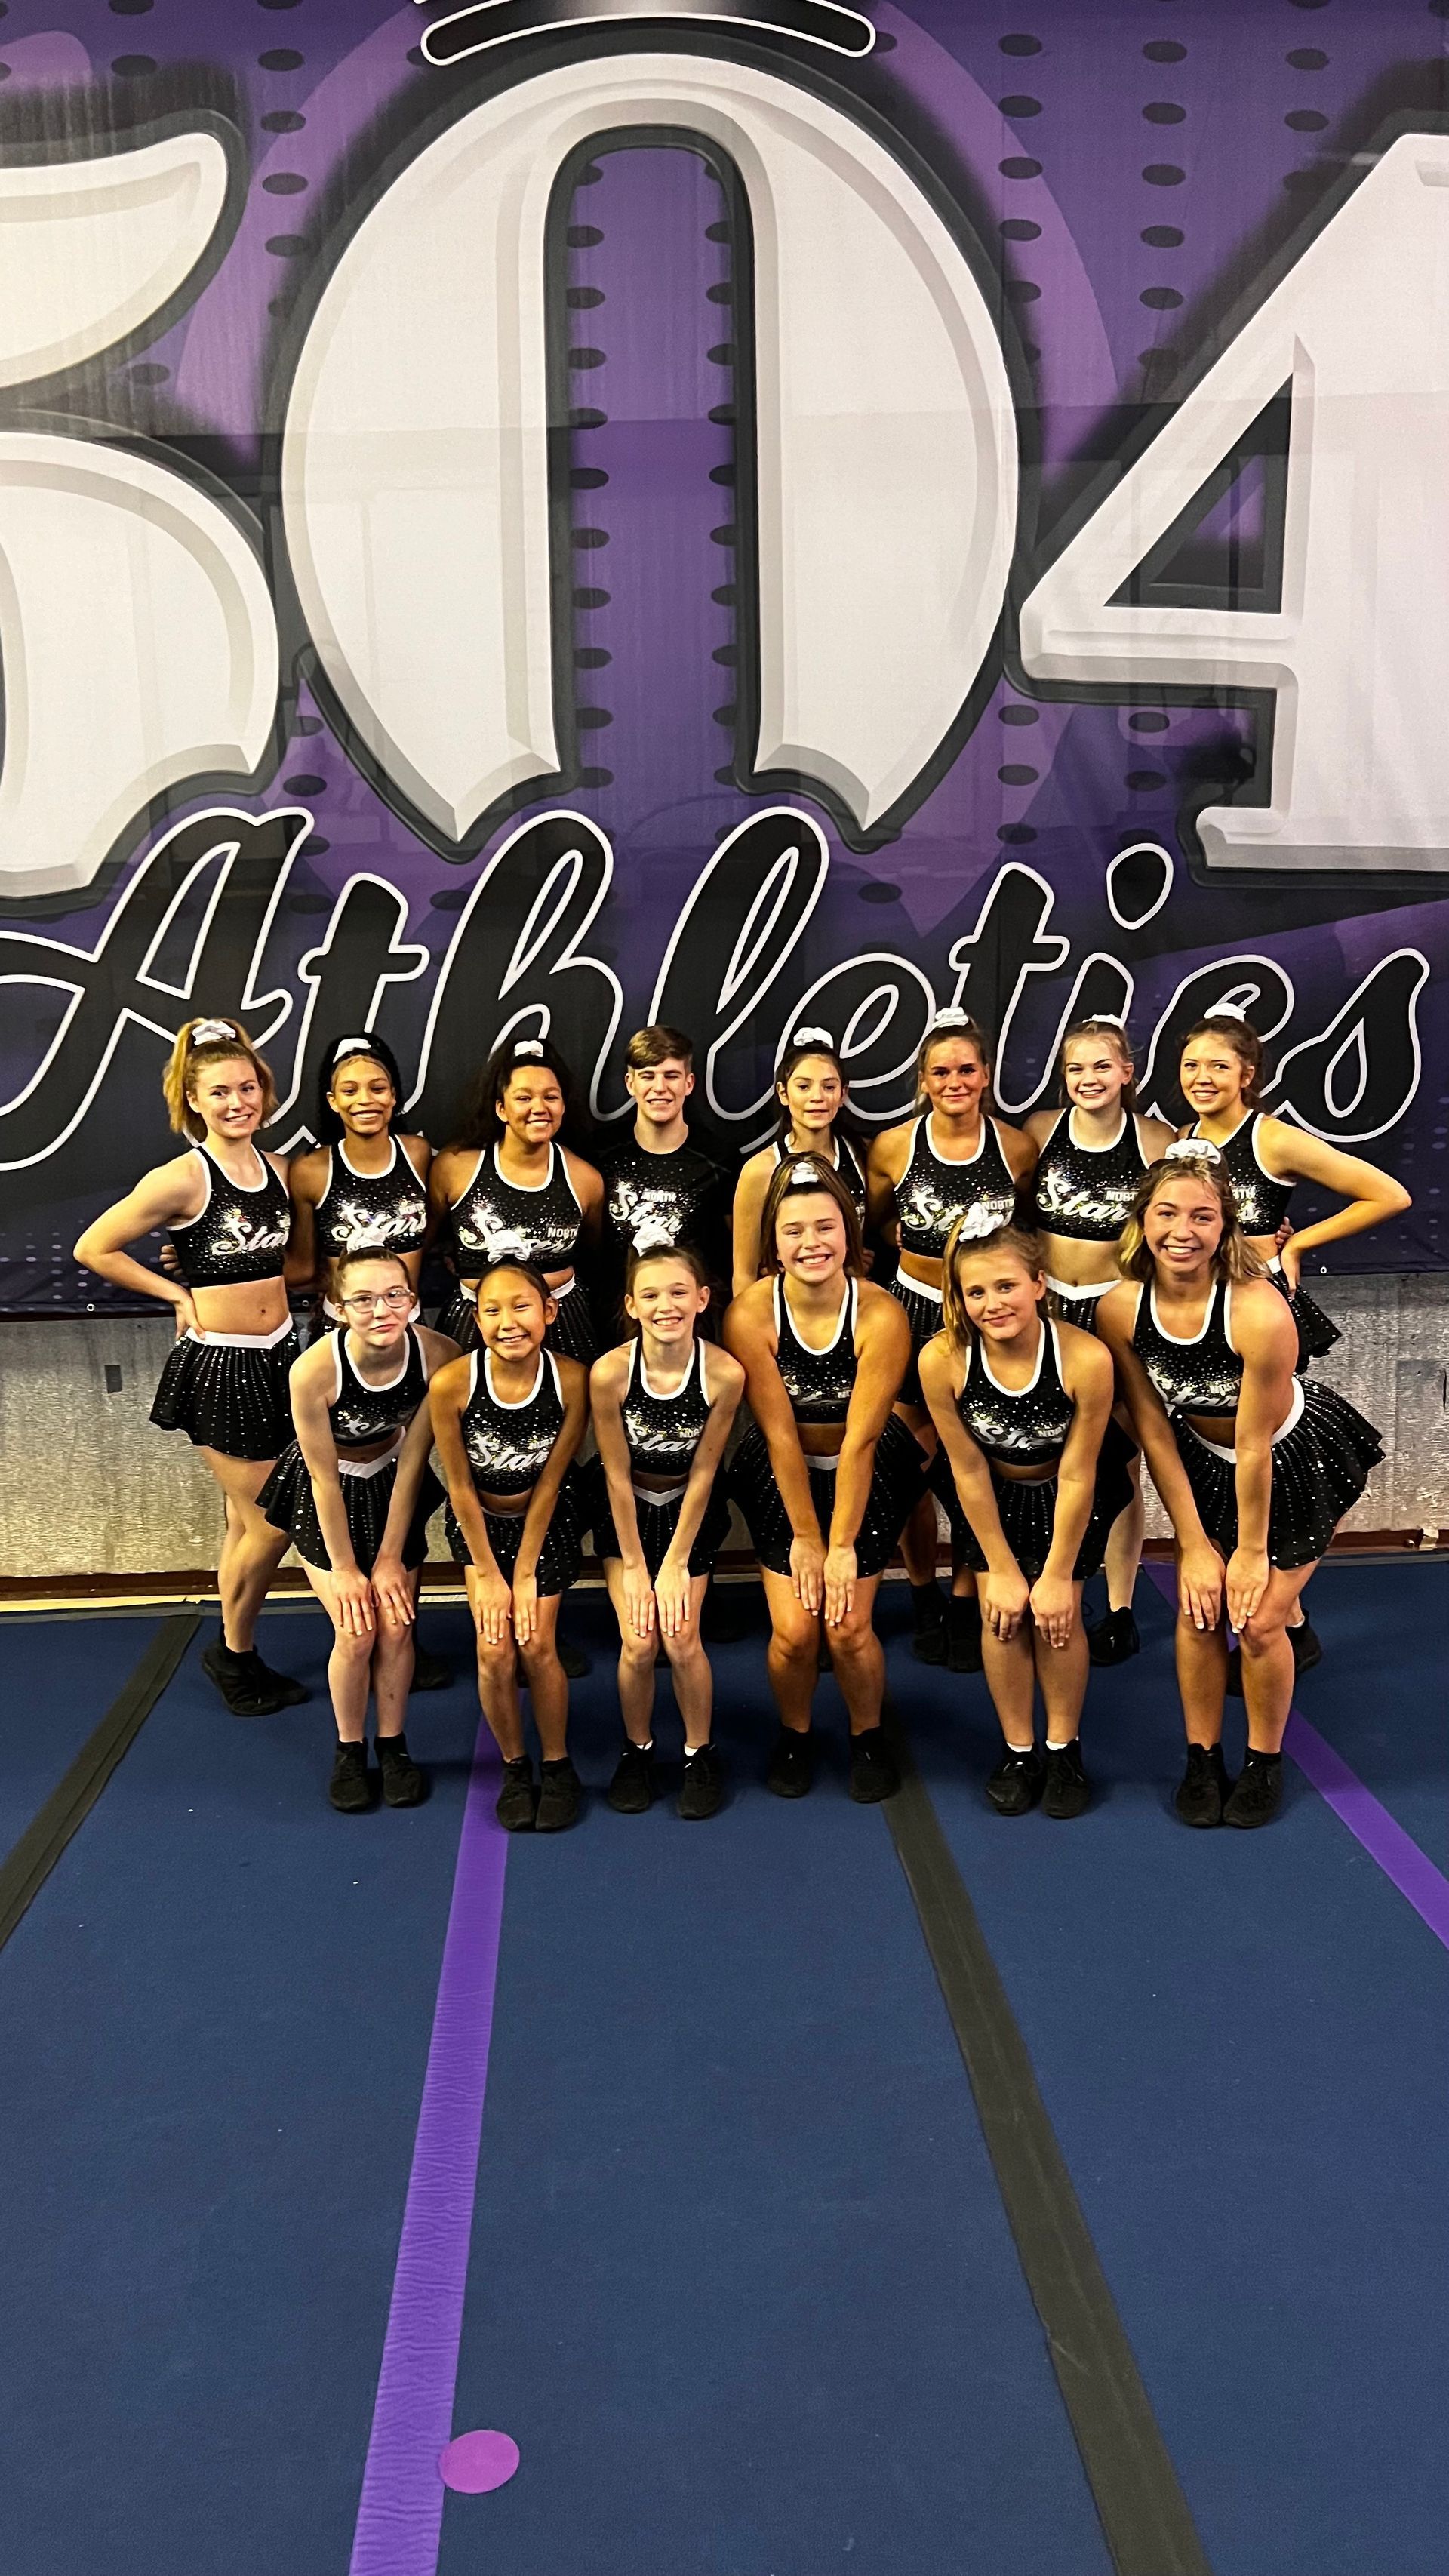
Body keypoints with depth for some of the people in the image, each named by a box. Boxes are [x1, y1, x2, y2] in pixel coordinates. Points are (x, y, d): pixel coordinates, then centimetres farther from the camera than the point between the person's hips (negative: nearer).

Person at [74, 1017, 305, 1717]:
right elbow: (93, 1248, -12)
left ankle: (237, 1656, 29)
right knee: (270, 1523, 1)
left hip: (278, 1355, 6)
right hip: (219, 1365, -6)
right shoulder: (181, 1179, -16)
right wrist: (179, 1295, -9)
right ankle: (234, 1652, 23)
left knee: (249, 1520, 15)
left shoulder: (278, 1169, 4)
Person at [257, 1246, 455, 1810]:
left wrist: (390, 1559, -9)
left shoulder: (438, 1356, -26)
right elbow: (324, 1476, -20)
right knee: (355, 1633, -7)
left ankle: (393, 1746, 21)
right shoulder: (314, 1370, -33)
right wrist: (344, 1569, -11)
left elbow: (412, 1461, -15)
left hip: (392, 1488, 2)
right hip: (326, 1495, -2)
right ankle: (349, 1750, 17)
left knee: (396, 1627, -2)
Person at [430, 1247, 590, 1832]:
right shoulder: (451, 1384, -27)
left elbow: (549, 1481, -15)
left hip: (548, 1519, 0)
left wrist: (525, 1572, -11)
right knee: (494, 1651, -10)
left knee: (537, 1645, -9)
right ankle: (514, 1768, 14)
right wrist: (488, 1574, -10)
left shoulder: (572, 1379, -26)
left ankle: (557, 1767, 14)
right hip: (480, 1521, 0)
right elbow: (461, 1487, -15)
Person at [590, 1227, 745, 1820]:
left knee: (681, 1639, -9)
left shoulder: (724, 1373, -25)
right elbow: (617, 1474, -16)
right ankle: (637, 1751, 18)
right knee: (638, 1642, -9)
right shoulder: (609, 1373, -26)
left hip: (691, 1509, 0)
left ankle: (700, 1755, 15)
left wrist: (676, 1564, -11)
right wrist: (633, 1566, -10)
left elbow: (702, 1473, -15)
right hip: (627, 1510, 0)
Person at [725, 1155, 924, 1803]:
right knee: (794, 1631, -10)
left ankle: (868, 1736, 20)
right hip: (782, 1479, 1)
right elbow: (780, 1436, -17)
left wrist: (841, 1544, -17)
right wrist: (805, 1536, -12)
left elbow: (859, 1441, -20)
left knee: (848, 1629, -10)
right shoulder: (750, 1316, -21)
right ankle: (794, 1736, 22)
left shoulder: (881, 1317, -23)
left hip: (867, 1476, 0)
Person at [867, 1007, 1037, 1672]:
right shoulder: (892, 1147, -6)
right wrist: (915, 1239, 0)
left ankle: (965, 1606, 19)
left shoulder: (1017, 1148, -5)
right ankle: (924, 1601, 23)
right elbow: (873, 1220, 12)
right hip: (914, 1312, 0)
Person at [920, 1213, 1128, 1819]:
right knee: (1002, 1611, -4)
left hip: (1065, 1494, -1)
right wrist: (1002, 1570, -11)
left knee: (1057, 1613, -5)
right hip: (992, 1494, 1)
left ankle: (1064, 1748, 18)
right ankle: (1018, 1751, 16)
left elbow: (1077, 1477, -22)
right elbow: (969, 1472, -18)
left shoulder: (1087, 1358, -35)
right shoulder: (942, 1359, -32)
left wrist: (1059, 1576, -13)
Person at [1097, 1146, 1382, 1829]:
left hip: (1298, 1460, -3)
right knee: (1197, 1610, -1)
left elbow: (1254, 1446, -25)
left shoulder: (1260, 1311, -36)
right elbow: (1154, 1431, -13)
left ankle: (1265, 1762, 22)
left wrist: (1252, 1550, -14)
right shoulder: (1120, 1309, -23)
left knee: (1258, 1617, -3)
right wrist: (1193, 1543, -8)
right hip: (1205, 1462, 3)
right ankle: (1202, 1758, 21)